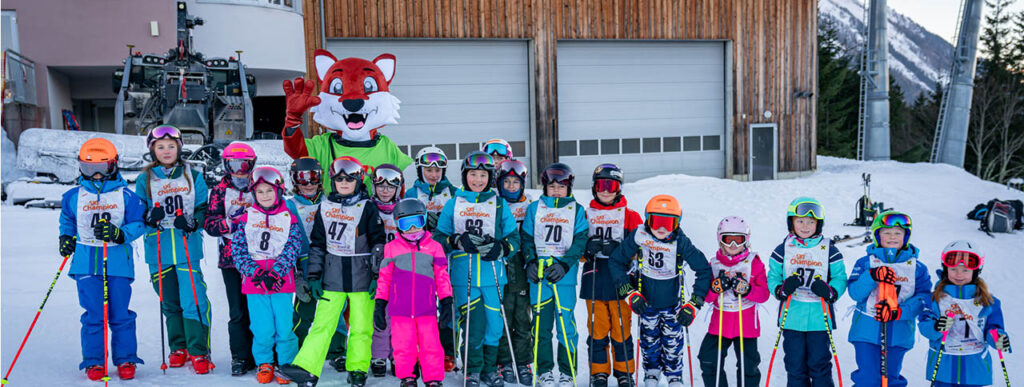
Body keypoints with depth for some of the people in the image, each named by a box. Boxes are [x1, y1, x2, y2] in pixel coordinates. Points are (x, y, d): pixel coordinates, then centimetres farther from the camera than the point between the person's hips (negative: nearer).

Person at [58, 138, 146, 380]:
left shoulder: (125, 195, 2)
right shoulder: (73, 197, 9)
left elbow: (138, 223, 0)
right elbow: (67, 221, 25)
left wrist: (119, 233, -16)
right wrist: (65, 238, 9)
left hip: (118, 262, -1)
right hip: (86, 263, 2)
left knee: (120, 314, 2)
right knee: (93, 315, 0)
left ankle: (126, 359, 13)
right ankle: (93, 361, 11)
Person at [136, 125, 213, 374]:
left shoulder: (193, 176, 6)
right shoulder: (145, 179, 7)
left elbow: (204, 210, 7)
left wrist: (192, 223, -13)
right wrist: (150, 217, -12)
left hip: (188, 248, -2)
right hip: (158, 250, 2)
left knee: (193, 300, -10)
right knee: (169, 303, 10)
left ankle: (199, 352, -3)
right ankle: (179, 348, 25)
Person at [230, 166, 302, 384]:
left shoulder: (290, 219, 5)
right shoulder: (246, 218, 8)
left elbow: (292, 249, -1)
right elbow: (238, 249, 2)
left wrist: (275, 273, -14)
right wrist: (255, 272, -11)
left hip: (281, 283, -1)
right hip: (254, 283, 1)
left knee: (284, 327, -3)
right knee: (262, 329, 2)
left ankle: (287, 364, 16)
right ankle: (264, 363, 23)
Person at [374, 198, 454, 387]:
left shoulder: (434, 247, 10)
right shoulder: (391, 247, 9)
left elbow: (442, 275, 12)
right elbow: (384, 277, 12)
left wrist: (446, 301, 7)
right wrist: (379, 305, 10)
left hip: (426, 308, 0)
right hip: (400, 308, 0)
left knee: (430, 345, -2)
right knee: (403, 346, 2)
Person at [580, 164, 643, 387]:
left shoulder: (630, 216, 7)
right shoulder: (586, 215, 12)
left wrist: (617, 249, -16)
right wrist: (587, 248, -11)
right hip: (594, 281, 1)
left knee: (622, 328, 1)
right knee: (597, 329, 3)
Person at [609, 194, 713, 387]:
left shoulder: (681, 243, -23)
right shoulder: (638, 237, -20)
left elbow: (704, 271, -15)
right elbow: (616, 261, -8)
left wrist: (693, 304, -18)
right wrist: (630, 293, -13)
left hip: (672, 302, -1)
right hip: (646, 301, 1)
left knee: (673, 342, 8)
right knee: (649, 339, 13)